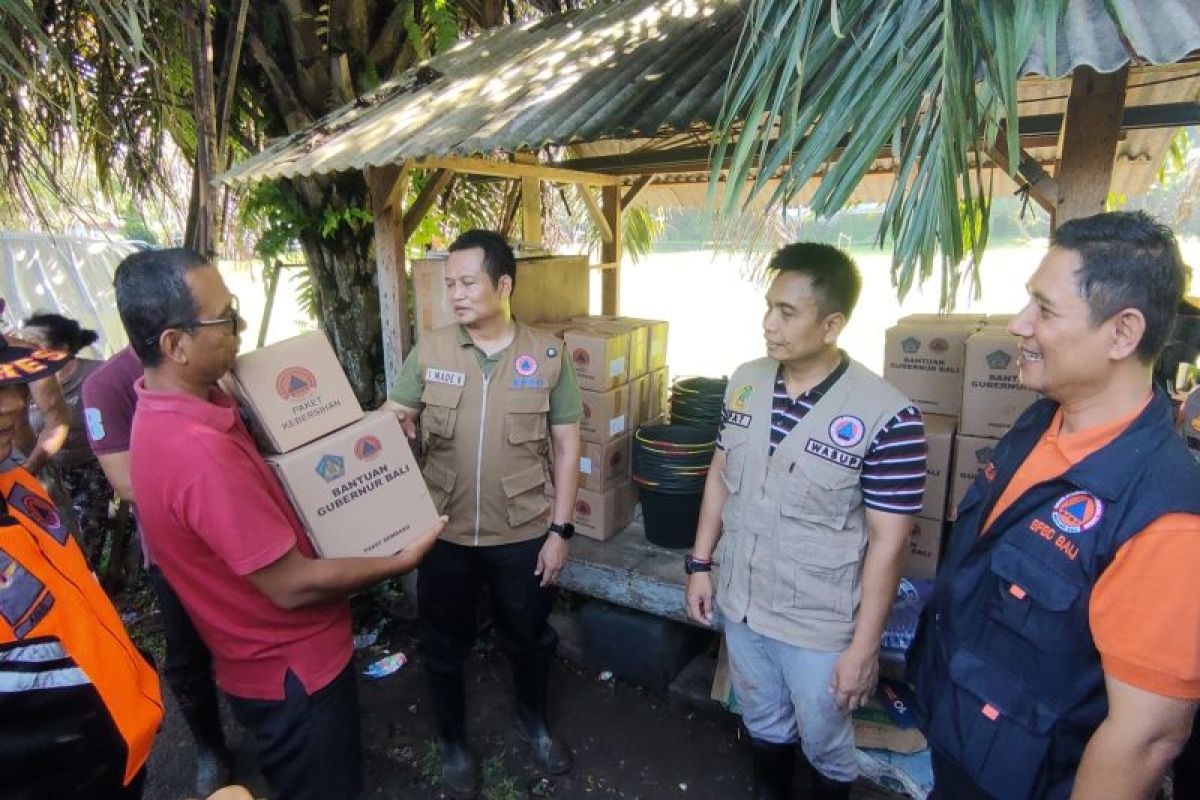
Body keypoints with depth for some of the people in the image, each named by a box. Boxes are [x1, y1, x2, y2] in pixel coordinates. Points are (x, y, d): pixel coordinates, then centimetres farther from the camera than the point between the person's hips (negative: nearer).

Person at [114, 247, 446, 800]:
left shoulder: (170, 410, -3)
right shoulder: (198, 452, -35)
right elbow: (293, 585, -30)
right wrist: (401, 561, -16)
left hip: (272, 656, 9)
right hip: (291, 670, -9)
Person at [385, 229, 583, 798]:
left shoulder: (547, 355, -7)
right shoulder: (429, 352, -5)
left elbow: (567, 446, -4)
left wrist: (560, 529, -5)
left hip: (524, 536, 0)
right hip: (445, 535, 1)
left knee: (529, 638, 21)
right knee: (444, 646, 18)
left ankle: (533, 722, 51)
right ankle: (453, 743, 45)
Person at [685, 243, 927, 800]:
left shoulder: (887, 417, -22)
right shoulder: (744, 383, -5)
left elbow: (887, 541, -16)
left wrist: (865, 645, -13)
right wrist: (700, 564, 6)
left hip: (819, 625, -4)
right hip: (739, 602, 5)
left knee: (825, 744, 20)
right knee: (763, 723, 27)